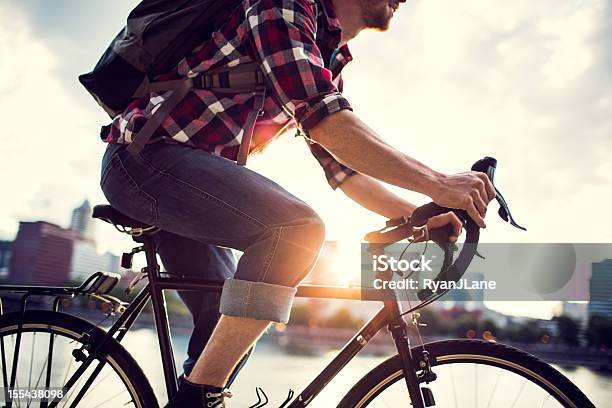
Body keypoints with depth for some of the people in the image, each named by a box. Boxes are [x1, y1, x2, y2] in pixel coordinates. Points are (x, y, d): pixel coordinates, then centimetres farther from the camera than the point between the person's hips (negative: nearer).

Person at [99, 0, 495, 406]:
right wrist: (437, 183, -24)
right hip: (144, 155, -9)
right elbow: (323, 120, -26)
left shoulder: (329, 57, 16)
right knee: (298, 229, -28)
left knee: (229, 323, 10)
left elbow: (339, 162, 15)